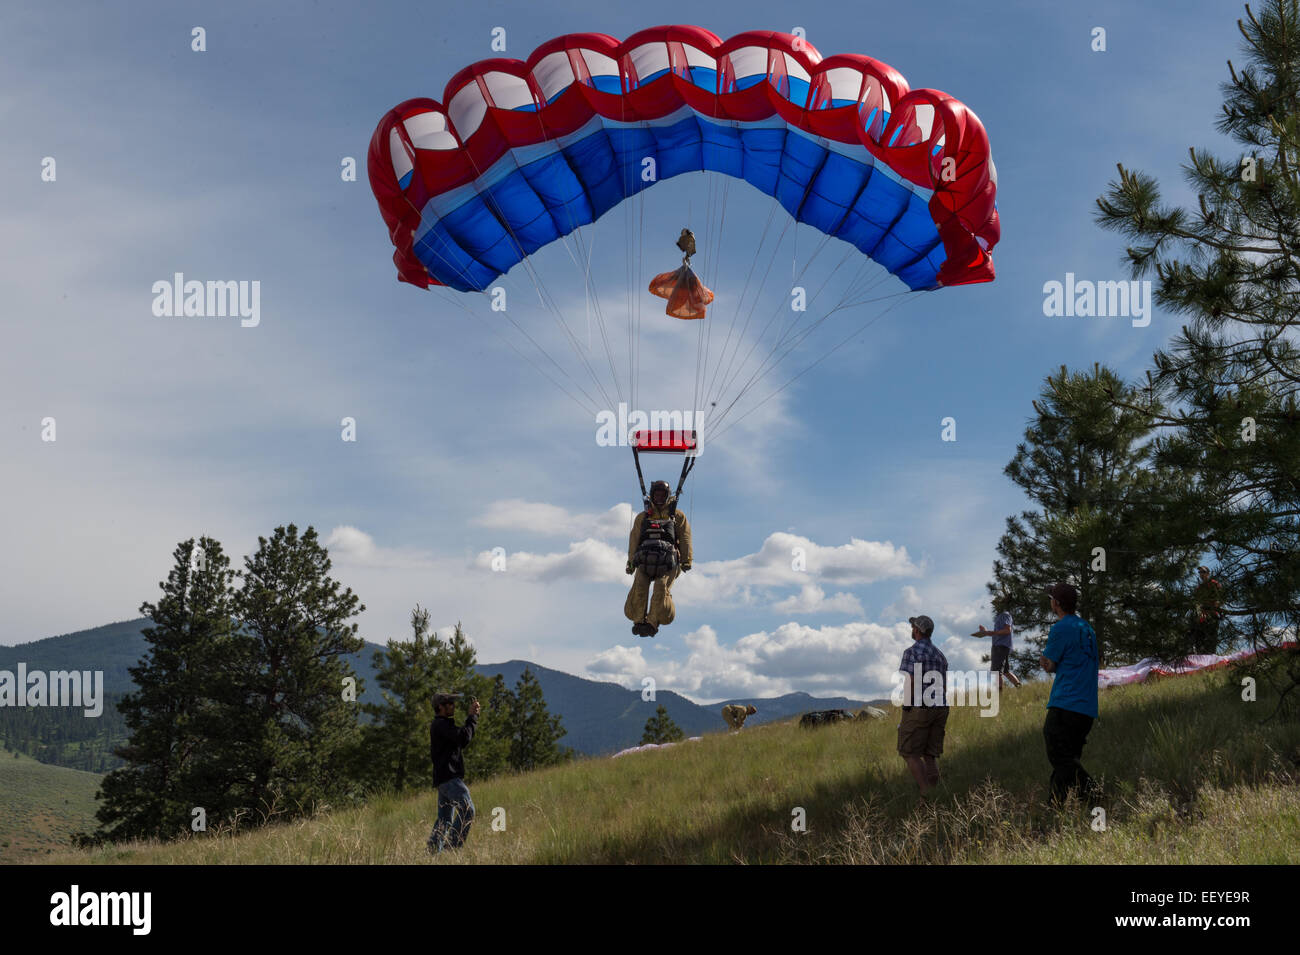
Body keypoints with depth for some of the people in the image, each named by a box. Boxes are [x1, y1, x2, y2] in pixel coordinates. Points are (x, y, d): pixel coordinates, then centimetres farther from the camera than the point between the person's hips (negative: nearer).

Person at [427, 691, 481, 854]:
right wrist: (472, 716, -9)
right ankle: (453, 845, -23)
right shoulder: (440, 724, -9)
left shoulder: (443, 724, 23)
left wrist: (473, 715, 15)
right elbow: (464, 737, -21)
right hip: (448, 777, -11)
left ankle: (433, 852, 11)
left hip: (445, 779, 11)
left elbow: (462, 742, 25)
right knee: (467, 809, -20)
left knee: (444, 820, 11)